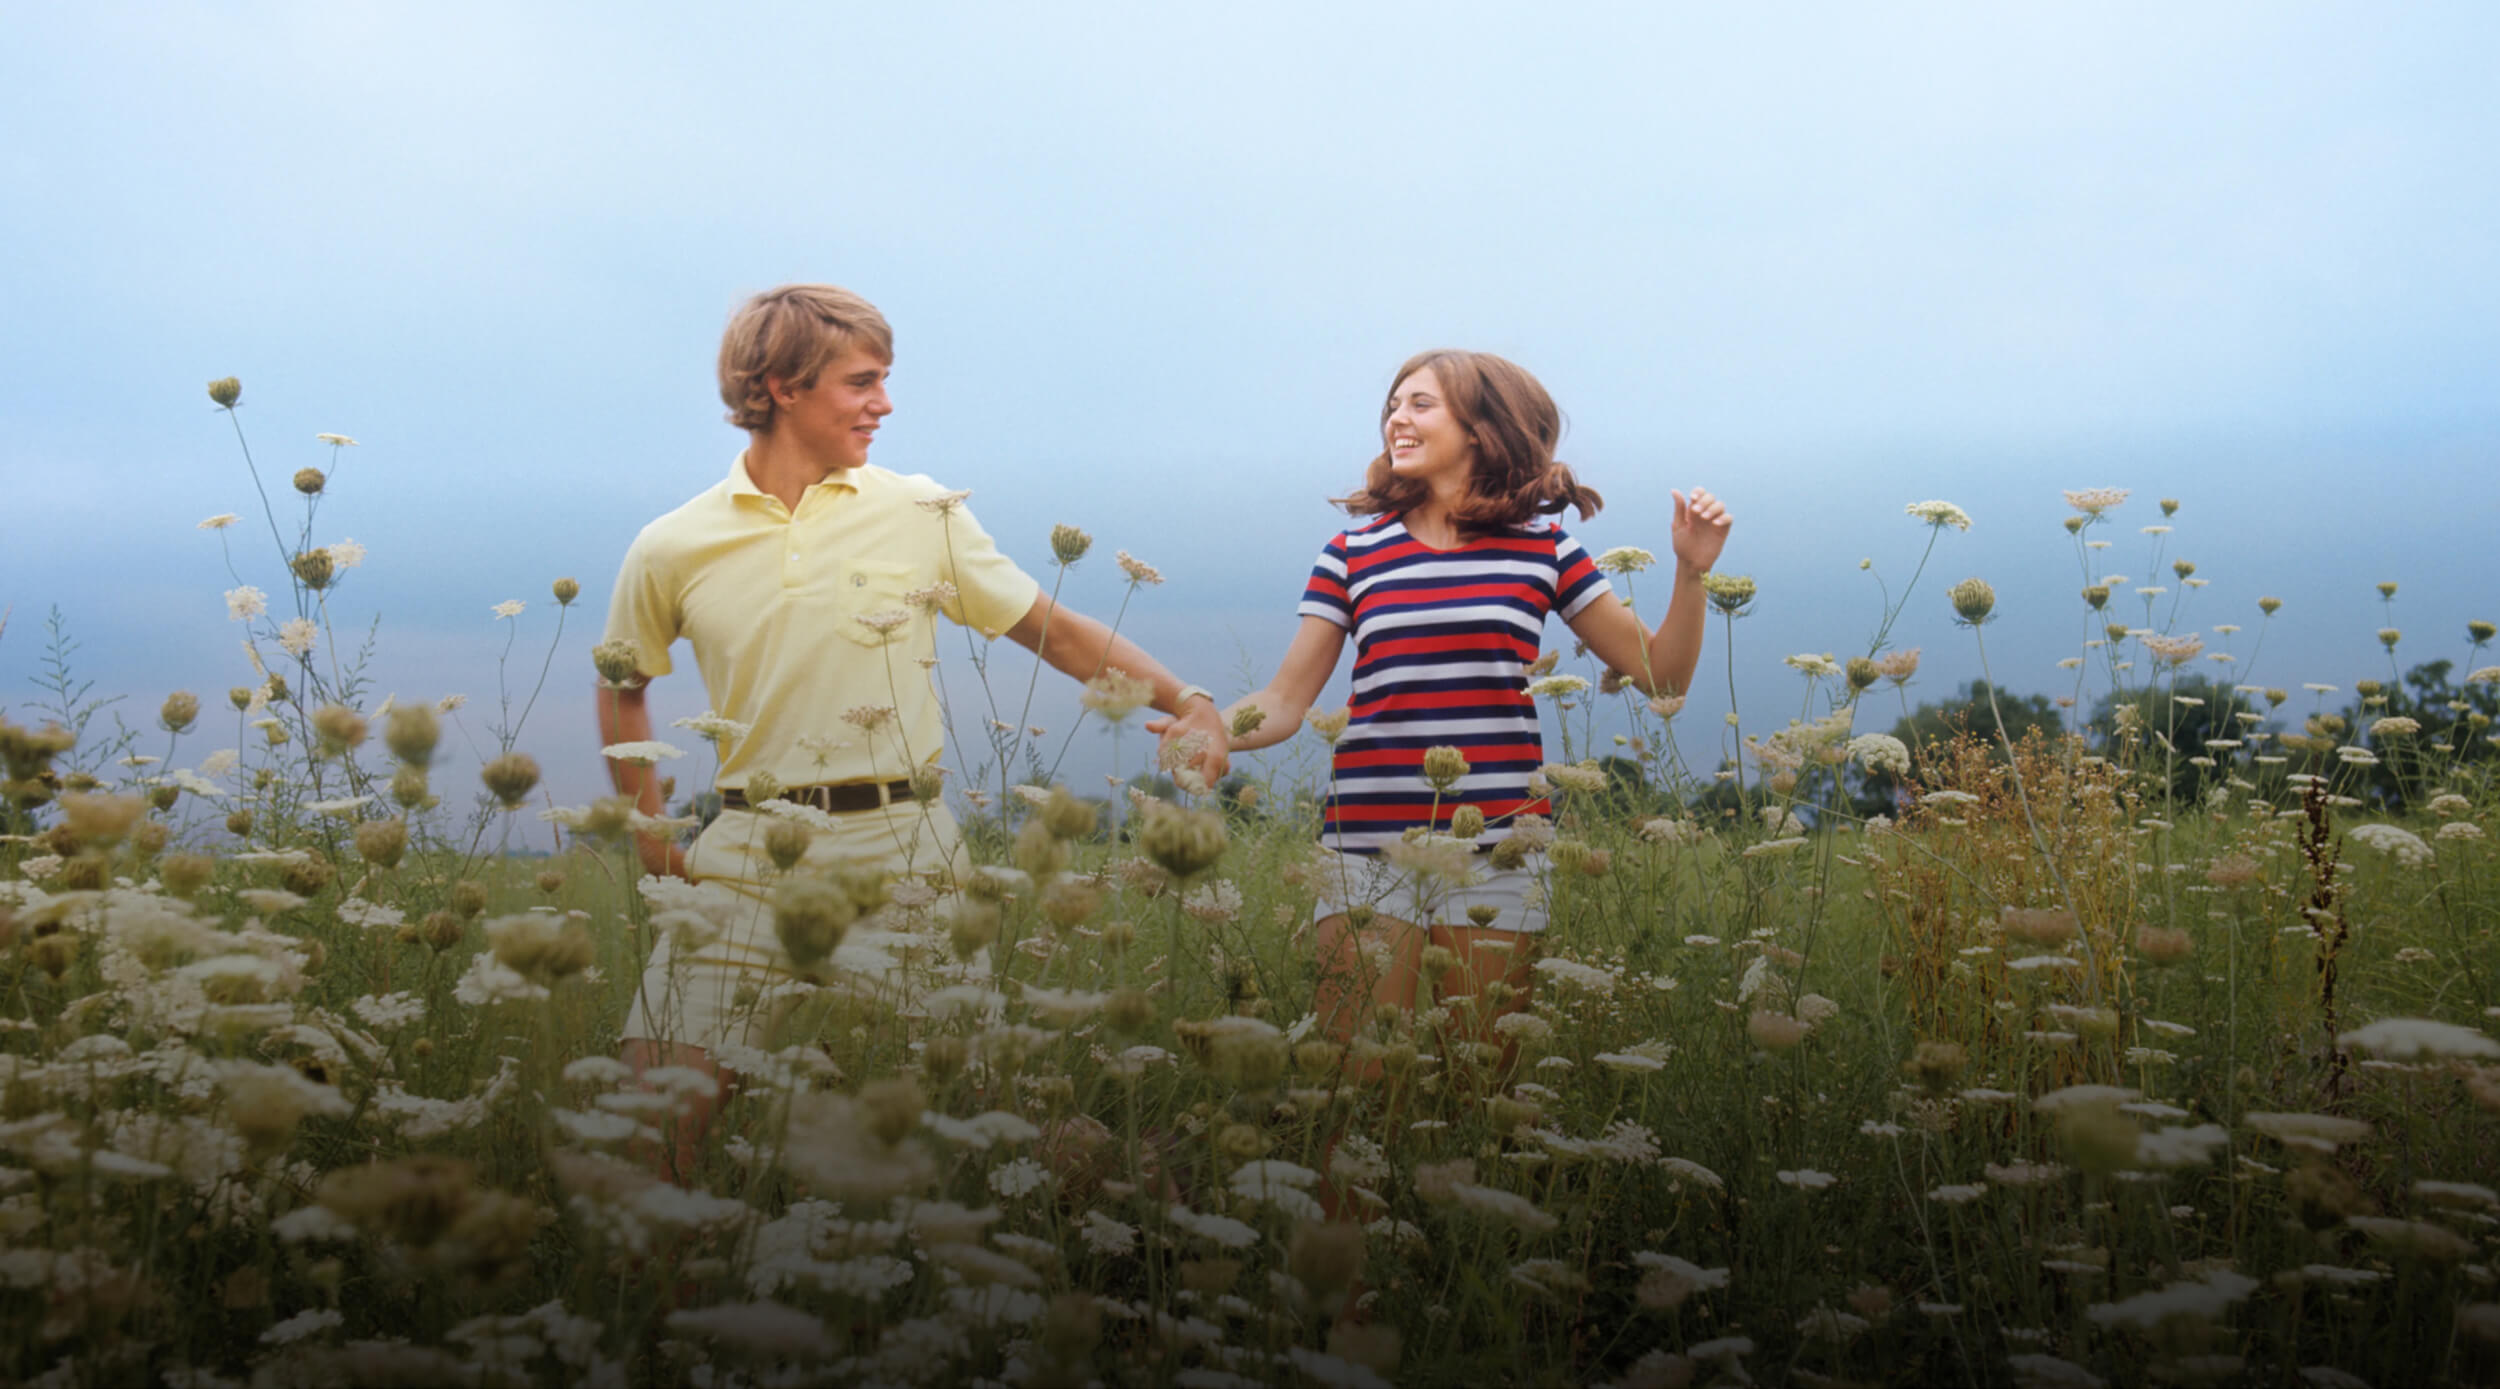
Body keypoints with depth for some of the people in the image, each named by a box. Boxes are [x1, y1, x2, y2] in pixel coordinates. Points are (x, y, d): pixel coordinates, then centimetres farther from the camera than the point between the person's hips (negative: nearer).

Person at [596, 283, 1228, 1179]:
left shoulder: (921, 515, 3)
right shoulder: (672, 551, 4)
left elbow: (1051, 630, 9)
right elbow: (622, 690, 19)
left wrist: (1182, 698, -3)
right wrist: (654, 843, 10)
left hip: (900, 847, 0)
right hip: (746, 858, 0)